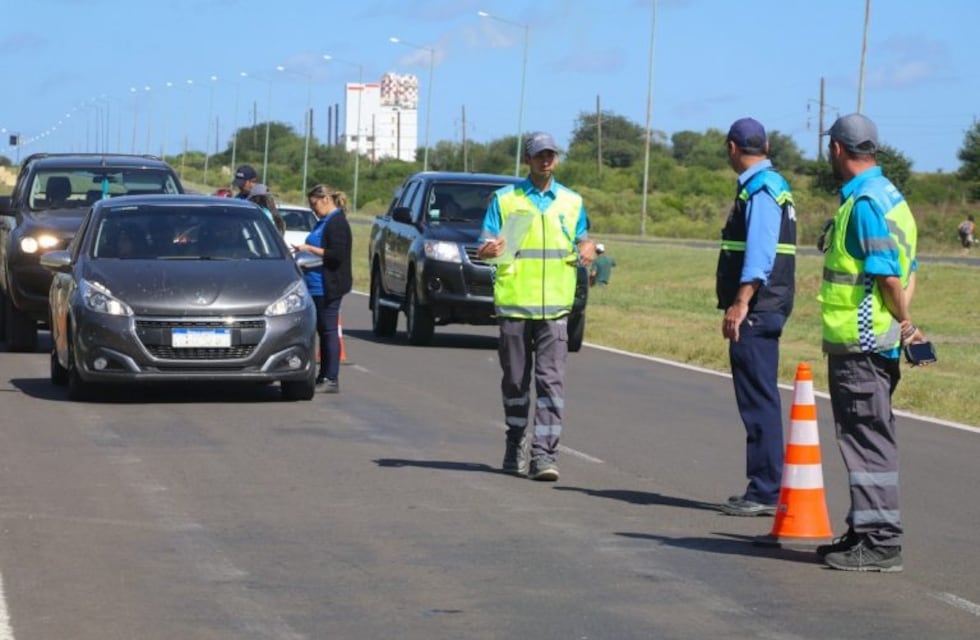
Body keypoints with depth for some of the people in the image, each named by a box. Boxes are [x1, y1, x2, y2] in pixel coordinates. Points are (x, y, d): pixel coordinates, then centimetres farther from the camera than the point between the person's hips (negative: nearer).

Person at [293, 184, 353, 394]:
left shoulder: (336, 223, -14)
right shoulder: (324, 222, 17)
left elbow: (337, 255, -22)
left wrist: (310, 248, -17)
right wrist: (305, 249, 13)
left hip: (328, 287, -10)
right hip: (317, 286, 10)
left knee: (329, 330, -7)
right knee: (323, 331, 12)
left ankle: (332, 380, -6)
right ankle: (324, 377, 17)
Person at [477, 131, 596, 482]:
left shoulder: (571, 202, 13)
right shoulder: (504, 199, 7)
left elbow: (582, 240, 21)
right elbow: (485, 247, 4)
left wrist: (587, 250, -3)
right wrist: (489, 249, -20)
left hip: (554, 306, 1)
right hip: (513, 303, 0)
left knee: (551, 379, -9)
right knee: (515, 379, 7)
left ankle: (544, 453, -12)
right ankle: (516, 446, 22)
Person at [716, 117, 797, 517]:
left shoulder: (761, 189, -12)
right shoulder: (770, 186, 19)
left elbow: (759, 253, -22)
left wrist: (741, 303, -27)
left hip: (755, 310, -10)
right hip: (762, 309, 10)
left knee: (758, 401, -9)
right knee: (759, 400, 13)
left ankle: (765, 492, -8)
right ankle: (763, 488, 19)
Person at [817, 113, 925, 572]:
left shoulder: (865, 202, -17)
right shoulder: (886, 196, 15)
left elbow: (889, 276, -22)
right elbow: (906, 272, 16)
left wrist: (904, 324, -8)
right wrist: (903, 322, 6)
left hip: (860, 345, -10)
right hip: (867, 345, 10)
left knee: (868, 440, -5)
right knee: (867, 438, 16)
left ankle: (879, 542, -2)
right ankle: (867, 533, 25)